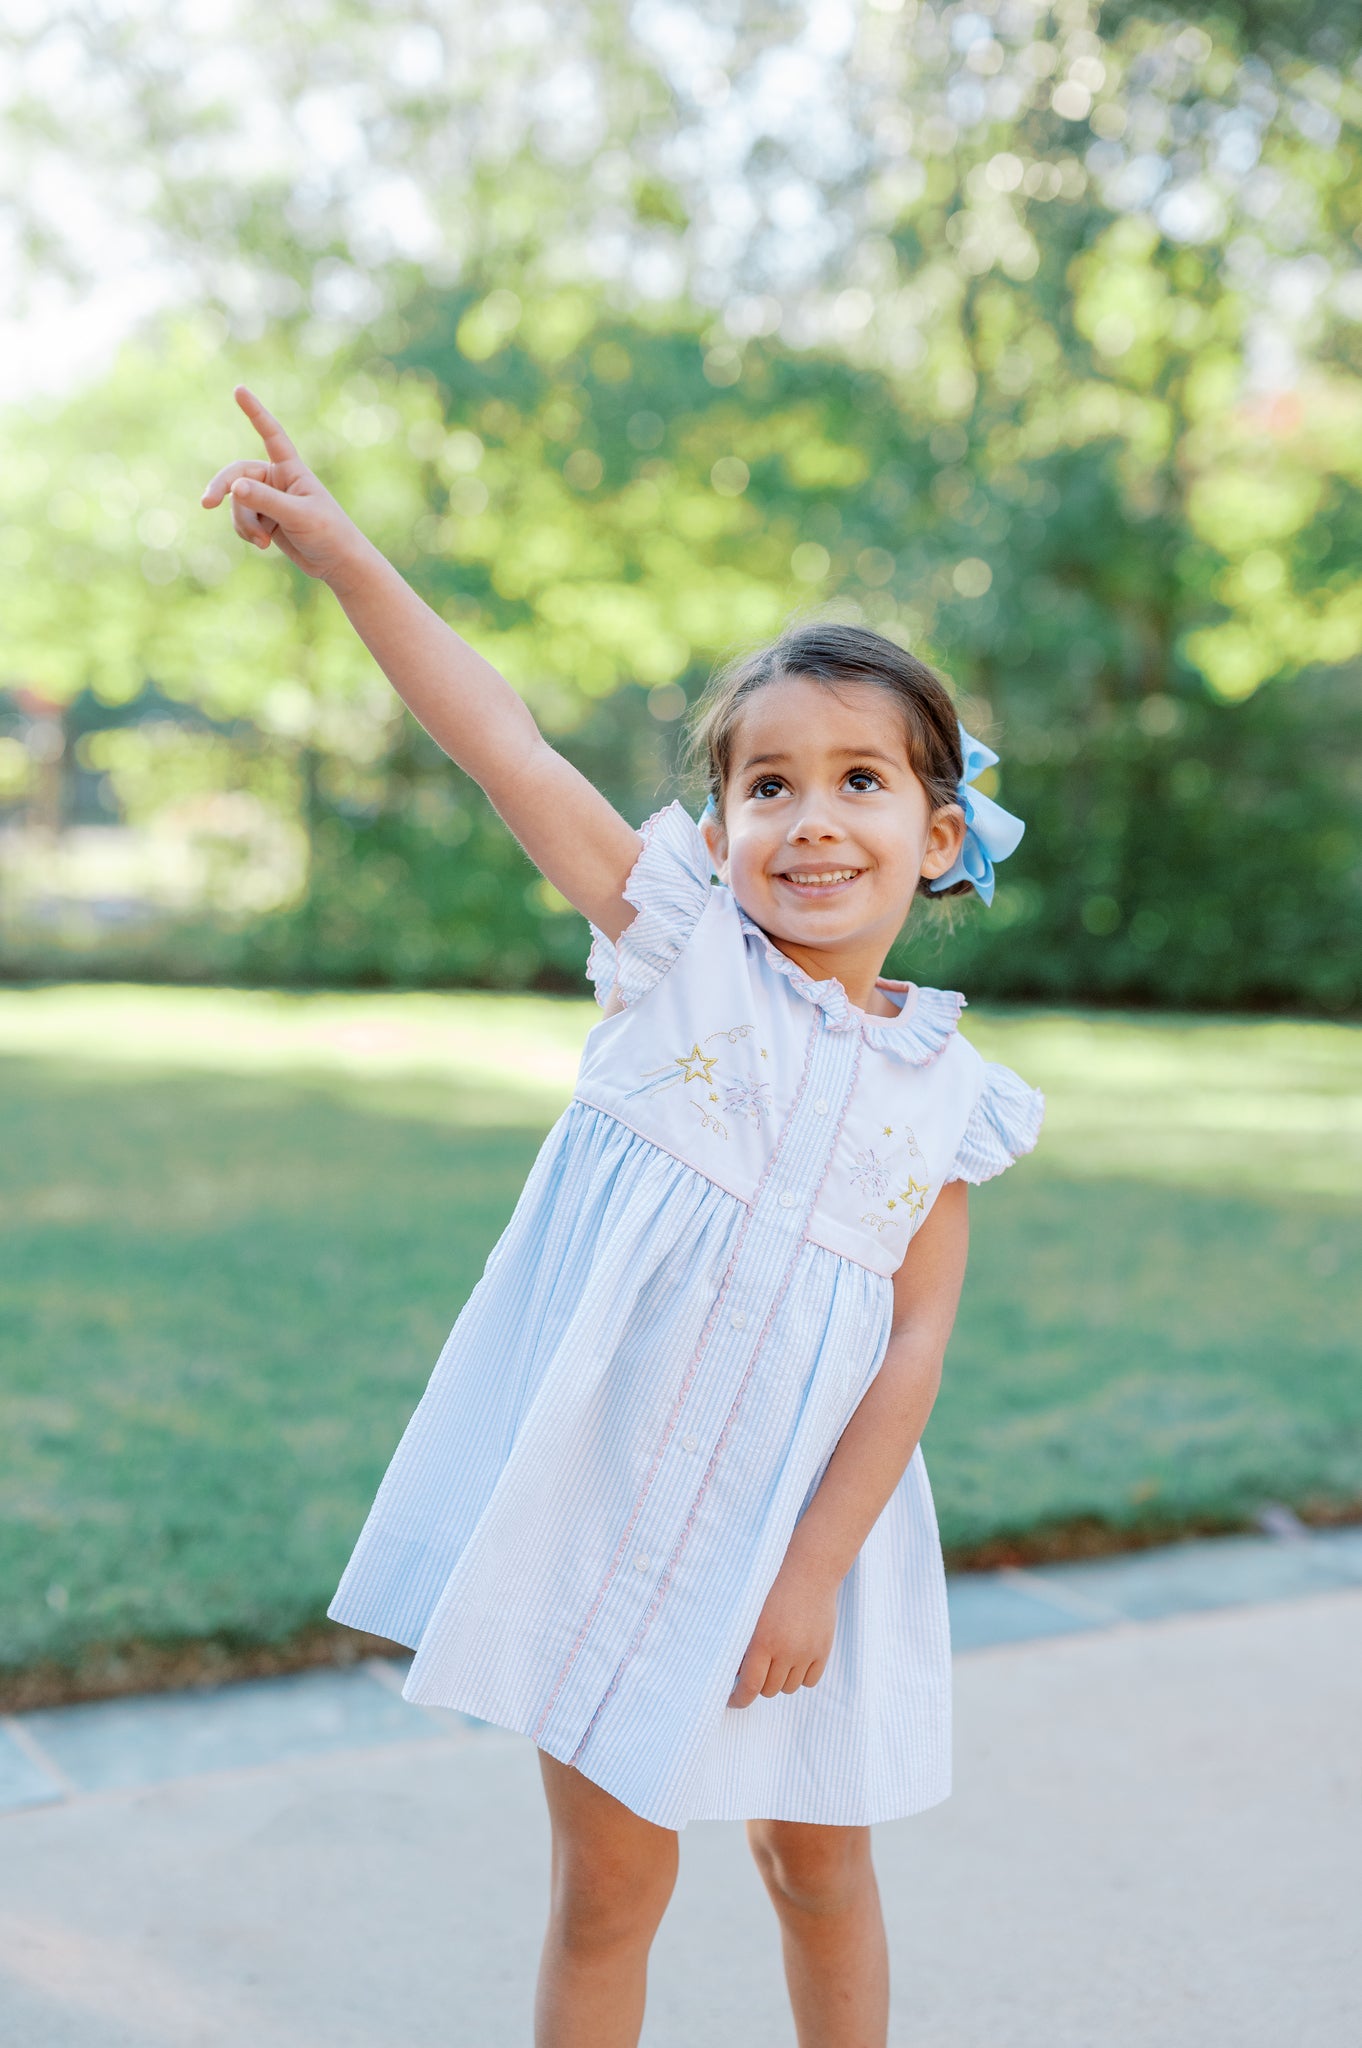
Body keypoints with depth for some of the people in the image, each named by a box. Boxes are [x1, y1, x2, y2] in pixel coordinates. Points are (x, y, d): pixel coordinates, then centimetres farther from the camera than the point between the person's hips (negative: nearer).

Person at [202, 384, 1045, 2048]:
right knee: (608, 1879, 11)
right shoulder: (679, 945, -6)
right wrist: (338, 550, -22)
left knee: (818, 1864, 19)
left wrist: (817, 1566, -10)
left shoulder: (945, 1095, -2)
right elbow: (503, 745, -15)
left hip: (801, 1526, 2)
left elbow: (916, 1346, -4)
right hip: (608, 1497, -1)